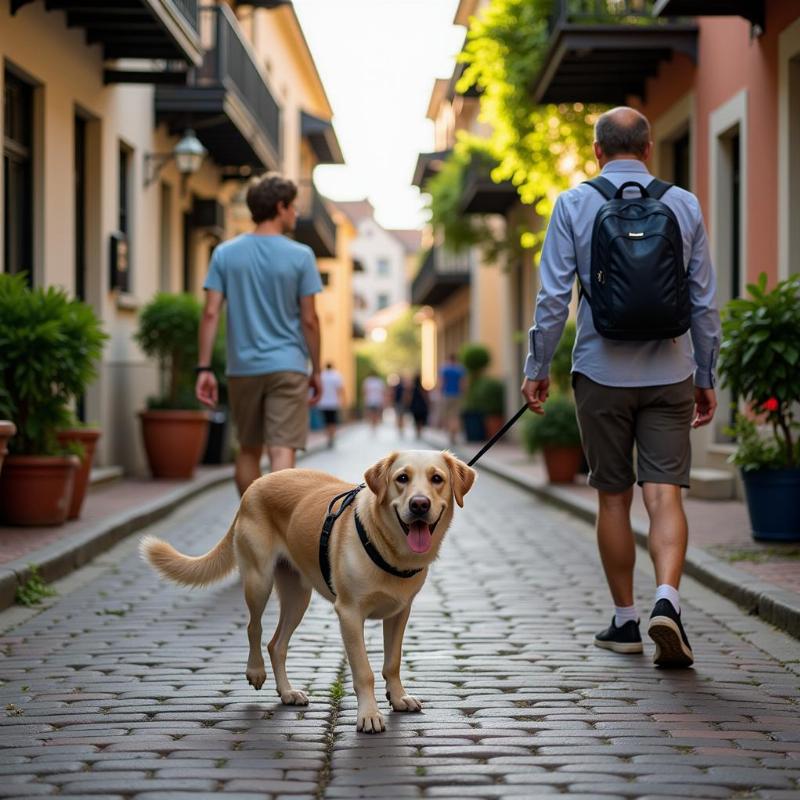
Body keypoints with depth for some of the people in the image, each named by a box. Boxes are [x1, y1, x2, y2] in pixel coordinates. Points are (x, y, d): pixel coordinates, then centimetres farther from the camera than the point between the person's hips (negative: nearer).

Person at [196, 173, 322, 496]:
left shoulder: (225, 254, 3)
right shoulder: (300, 256, -4)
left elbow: (211, 314, -3)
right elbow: (309, 320, -4)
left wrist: (204, 368, -1)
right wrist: (316, 371, 5)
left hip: (242, 369, 3)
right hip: (287, 368, -3)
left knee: (248, 451, 16)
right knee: (282, 452, -7)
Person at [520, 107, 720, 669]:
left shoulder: (575, 205, -1)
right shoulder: (684, 205, 4)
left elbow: (554, 295, -4)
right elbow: (705, 301, 7)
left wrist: (537, 367, 5)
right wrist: (706, 378, 14)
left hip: (602, 372, 0)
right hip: (669, 373, 1)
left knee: (614, 498, 10)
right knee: (665, 493, -2)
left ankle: (626, 620, 17)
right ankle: (667, 599, -24)